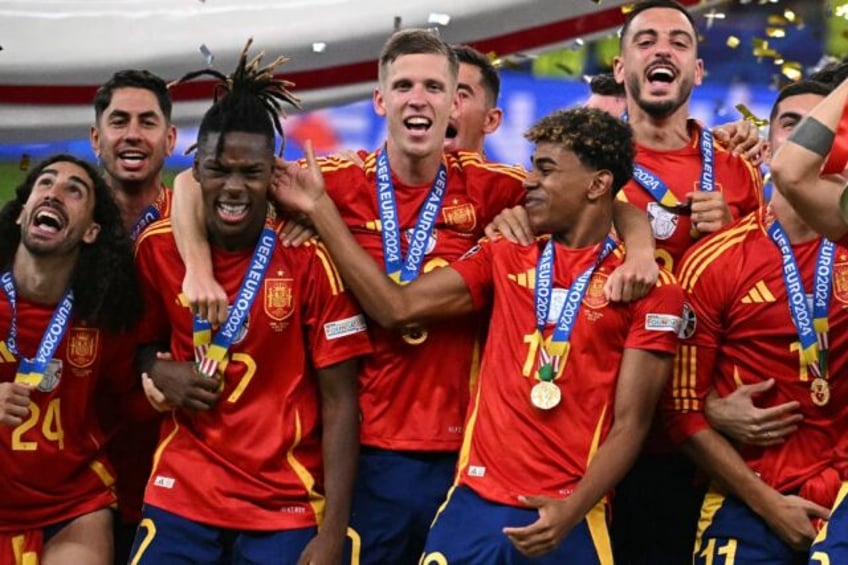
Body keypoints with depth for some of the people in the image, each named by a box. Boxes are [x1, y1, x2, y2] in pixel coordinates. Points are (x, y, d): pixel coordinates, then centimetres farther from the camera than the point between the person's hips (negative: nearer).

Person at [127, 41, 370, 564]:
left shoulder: (310, 257, -9)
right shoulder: (158, 247, 0)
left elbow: (339, 401, -8)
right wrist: (159, 371, -6)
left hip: (286, 506, -2)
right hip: (181, 496, 2)